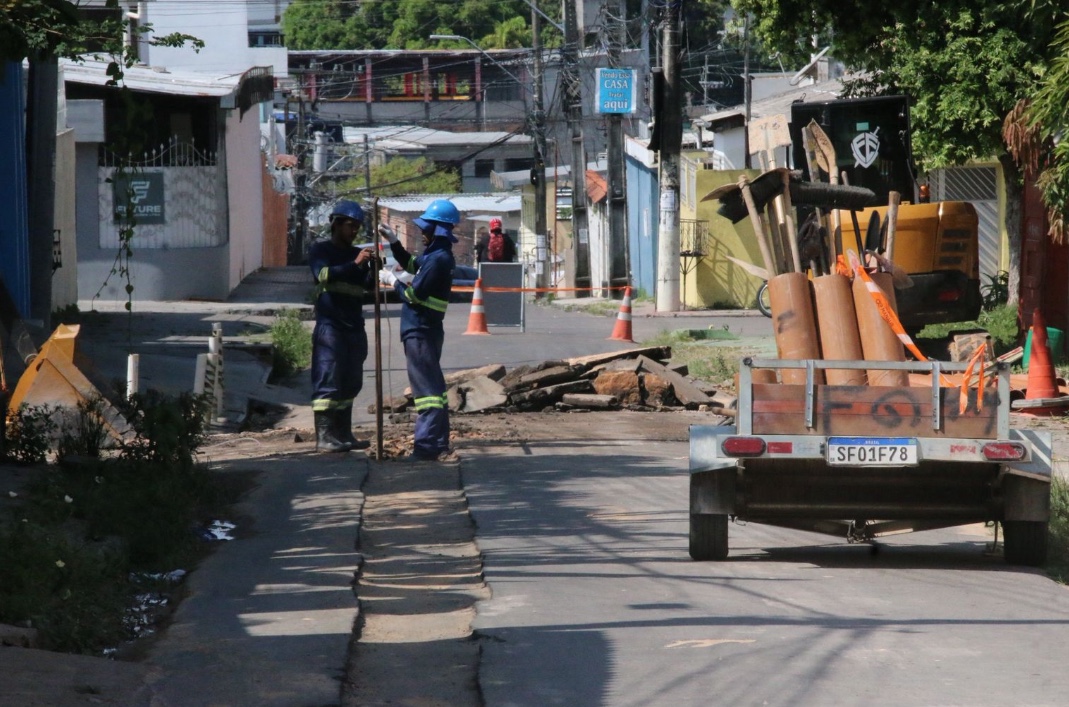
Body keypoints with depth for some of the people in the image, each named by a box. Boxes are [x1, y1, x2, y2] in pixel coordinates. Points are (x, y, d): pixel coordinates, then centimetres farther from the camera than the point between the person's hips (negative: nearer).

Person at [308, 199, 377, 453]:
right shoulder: (320, 250, 1)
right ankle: (324, 437, -15)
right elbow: (324, 274, -18)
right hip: (330, 325, -7)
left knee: (350, 384, 9)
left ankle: (343, 434, 15)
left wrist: (373, 267, -12)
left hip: (354, 327, 7)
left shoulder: (357, 254, 19)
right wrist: (355, 264, -28)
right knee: (328, 383, -12)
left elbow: (369, 285, 9)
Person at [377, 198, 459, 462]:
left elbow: (414, 294, -19)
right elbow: (410, 264, 31)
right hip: (424, 329, 10)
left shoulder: (438, 259, -18)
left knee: (426, 388, -11)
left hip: (420, 332, -10)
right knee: (433, 387, 13)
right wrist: (394, 242, 19)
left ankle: (427, 447, -12)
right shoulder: (435, 255, 13)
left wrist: (392, 281, -4)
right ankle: (439, 446, 17)